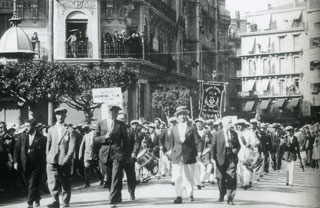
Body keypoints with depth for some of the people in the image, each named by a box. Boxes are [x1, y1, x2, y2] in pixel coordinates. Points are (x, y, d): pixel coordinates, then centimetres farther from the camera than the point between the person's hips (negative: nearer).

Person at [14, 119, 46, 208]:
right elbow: (16, 149, 6)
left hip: (36, 166, -5)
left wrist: (42, 166, -10)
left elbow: (43, 153, -6)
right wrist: (15, 161, -3)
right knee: (29, 184, 14)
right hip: (25, 165, 5)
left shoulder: (41, 138, -7)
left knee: (33, 184, -9)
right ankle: (37, 200, 33)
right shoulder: (22, 137, 6)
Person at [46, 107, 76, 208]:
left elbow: (72, 147, -5)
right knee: (53, 182, -13)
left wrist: (66, 159, -15)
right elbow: (48, 145, 15)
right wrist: (48, 158, 7)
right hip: (52, 161, 2)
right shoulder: (51, 130, 13)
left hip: (65, 162, -1)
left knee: (66, 183, 5)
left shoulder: (69, 130, 2)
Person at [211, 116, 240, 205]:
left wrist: (236, 150, -4)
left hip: (232, 159, 1)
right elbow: (213, 147, 1)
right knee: (221, 179, 8)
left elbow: (238, 145, 18)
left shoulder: (234, 134, 9)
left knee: (232, 179, -7)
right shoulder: (217, 134, 0)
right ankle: (221, 195, 32)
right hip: (221, 160, -1)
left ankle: (230, 198, -1)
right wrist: (213, 158, -5)